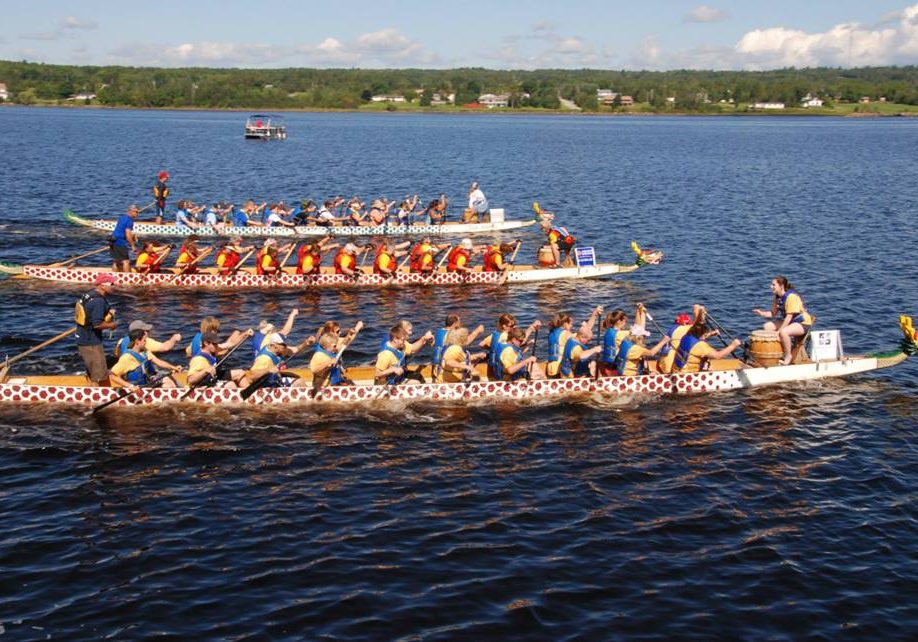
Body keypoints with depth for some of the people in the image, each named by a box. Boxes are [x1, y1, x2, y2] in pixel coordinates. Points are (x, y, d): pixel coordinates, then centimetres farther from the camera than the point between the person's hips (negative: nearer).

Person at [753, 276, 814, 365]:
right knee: (767, 326, 1)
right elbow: (773, 313, 8)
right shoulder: (778, 297, 3)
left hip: (802, 323, -9)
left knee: (783, 332, -35)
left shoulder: (791, 296, -25)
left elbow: (789, 316, -28)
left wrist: (779, 331, -29)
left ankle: (788, 355, -14)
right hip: (789, 322, 9)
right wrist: (762, 313, -11)